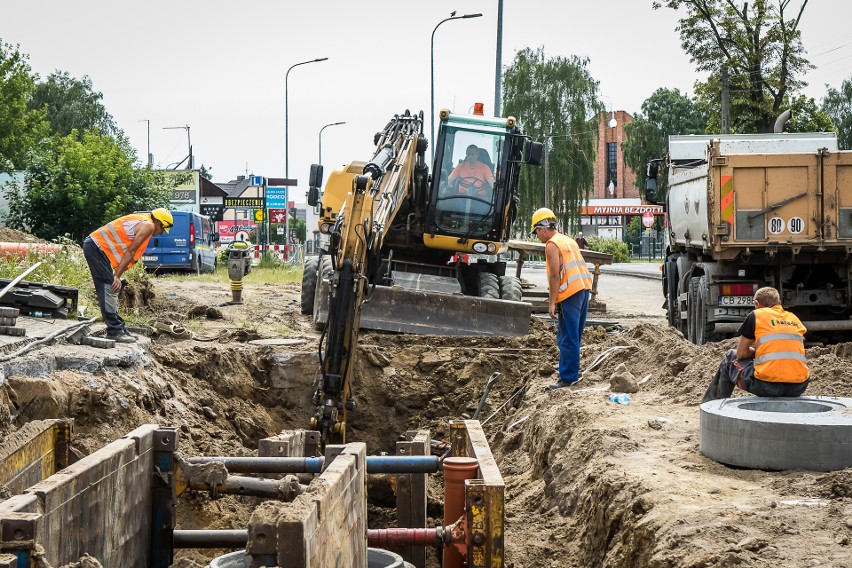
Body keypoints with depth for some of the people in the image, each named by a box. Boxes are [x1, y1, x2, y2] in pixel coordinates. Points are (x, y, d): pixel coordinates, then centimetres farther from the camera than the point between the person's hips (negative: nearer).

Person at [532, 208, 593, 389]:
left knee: (567, 338, -6)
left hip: (569, 294, -9)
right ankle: (573, 372, 21)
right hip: (583, 289, 9)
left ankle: (568, 377, -6)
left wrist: (552, 303, -14)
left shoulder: (552, 245, -8)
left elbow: (555, 275, -15)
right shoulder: (569, 240, 20)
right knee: (574, 337, 16)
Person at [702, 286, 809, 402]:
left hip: (768, 386, -4)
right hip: (799, 388, 4)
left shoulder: (756, 315, 7)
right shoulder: (794, 319, 20)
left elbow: (741, 353, 10)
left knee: (730, 357, 24)